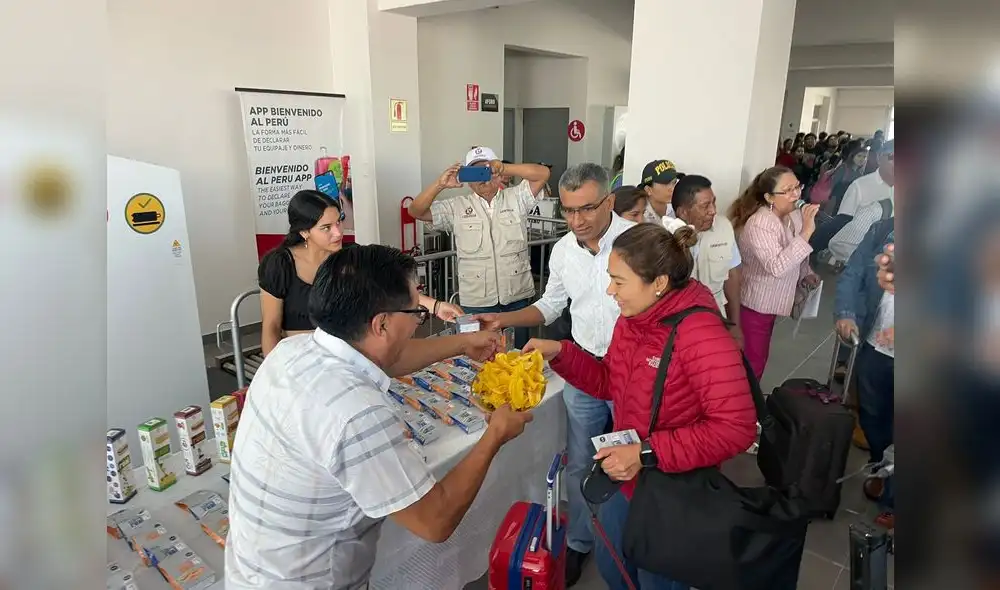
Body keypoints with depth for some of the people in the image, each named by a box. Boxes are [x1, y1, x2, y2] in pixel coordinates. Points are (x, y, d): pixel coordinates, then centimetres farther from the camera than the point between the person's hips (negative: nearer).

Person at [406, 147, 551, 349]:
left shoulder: (516, 198, 6)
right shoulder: (457, 207, 4)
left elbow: (543, 173, -6)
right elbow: (416, 211, -1)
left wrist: (504, 168, -17)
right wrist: (440, 184, -16)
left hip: (517, 298, 1)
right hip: (476, 302, 0)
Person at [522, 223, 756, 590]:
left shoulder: (701, 335, -30)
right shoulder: (632, 319, -3)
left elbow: (735, 429, -32)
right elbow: (610, 383, 7)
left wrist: (648, 453, -32)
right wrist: (561, 353, -8)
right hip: (625, 477, 8)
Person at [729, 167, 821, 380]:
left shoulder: (794, 213, 0)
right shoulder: (760, 224, -27)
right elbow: (777, 267, -38)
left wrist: (806, 274, 2)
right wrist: (806, 232, -38)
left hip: (771, 300, 8)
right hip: (755, 303, -8)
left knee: (759, 356, 21)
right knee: (753, 360, 2)